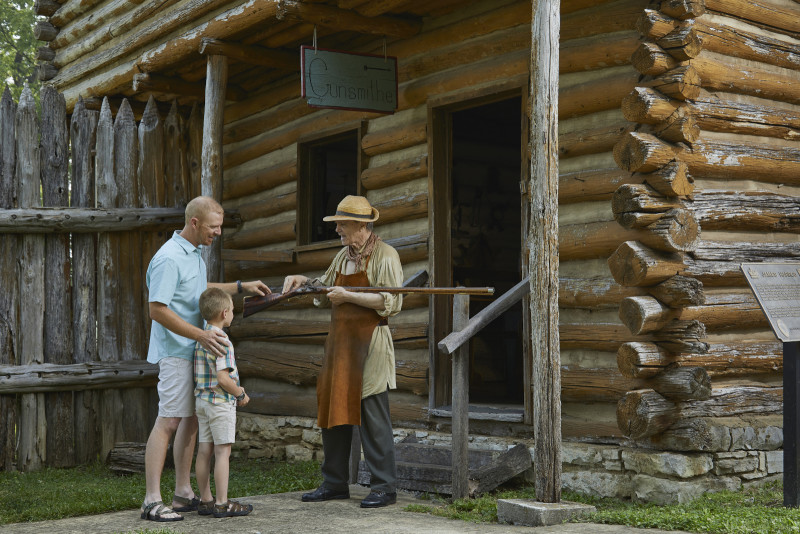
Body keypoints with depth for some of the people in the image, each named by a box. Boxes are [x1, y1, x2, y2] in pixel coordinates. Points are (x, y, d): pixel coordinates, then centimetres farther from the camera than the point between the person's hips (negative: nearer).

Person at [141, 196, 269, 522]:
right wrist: (201, 335, -26)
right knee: (168, 422, -11)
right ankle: (152, 501, -10)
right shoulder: (169, 258, -18)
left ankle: (184, 494, 18)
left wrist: (240, 287, 25)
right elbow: (158, 310, -23)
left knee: (191, 420, 11)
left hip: (195, 351, 10)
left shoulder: (194, 253, 13)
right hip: (176, 352, -10)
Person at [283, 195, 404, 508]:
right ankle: (335, 483, 19)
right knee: (333, 410, 9)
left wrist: (349, 296, -17)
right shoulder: (343, 256, 17)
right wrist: (303, 281, 13)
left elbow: (392, 303, -16)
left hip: (369, 342, -8)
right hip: (340, 340, 8)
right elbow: (325, 291, 31)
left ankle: (384, 487, 1)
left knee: (372, 415, -7)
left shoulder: (385, 256, -7)